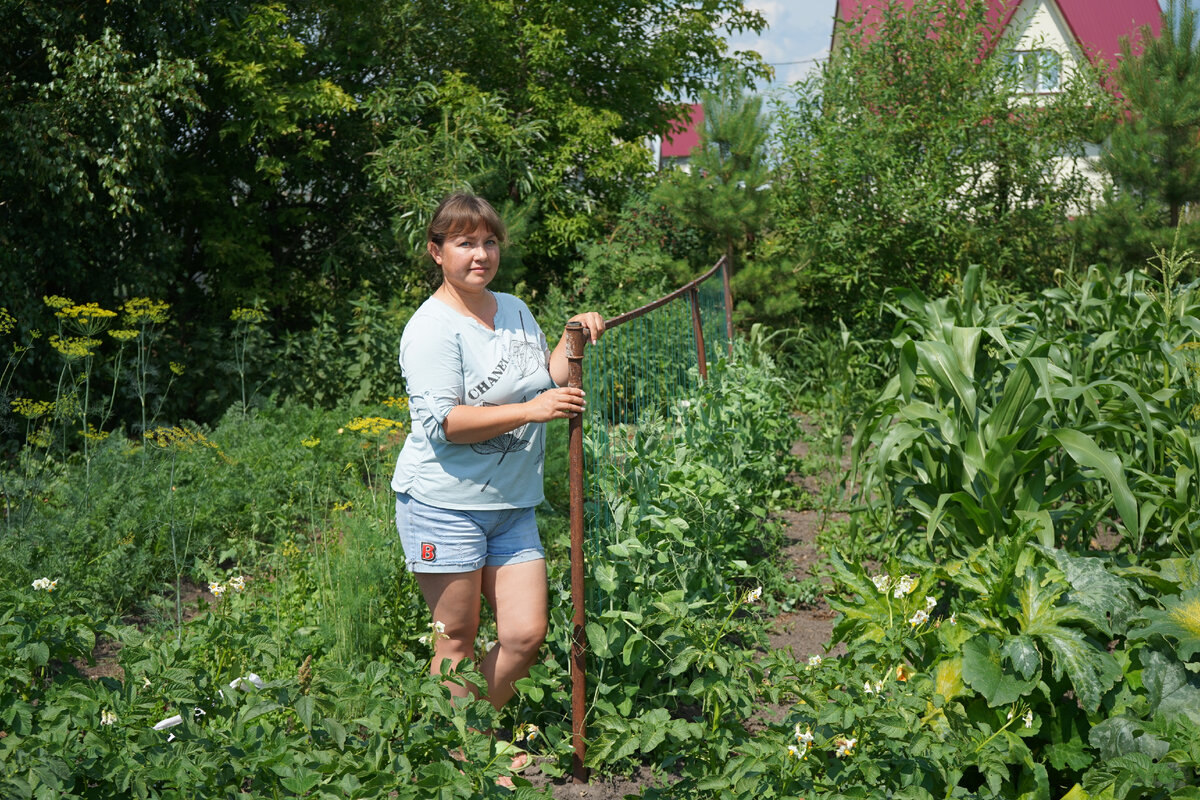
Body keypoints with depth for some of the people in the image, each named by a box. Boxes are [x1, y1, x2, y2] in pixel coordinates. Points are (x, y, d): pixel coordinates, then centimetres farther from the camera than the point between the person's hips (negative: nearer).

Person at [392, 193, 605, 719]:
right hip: (444, 505, -7)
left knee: (527, 636, 3)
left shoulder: (516, 310, 13)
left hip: (512, 506, 7)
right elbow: (444, 422, -20)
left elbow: (546, 386, 21)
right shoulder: (432, 328, -11)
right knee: (457, 641, 2)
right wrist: (529, 410, -26)